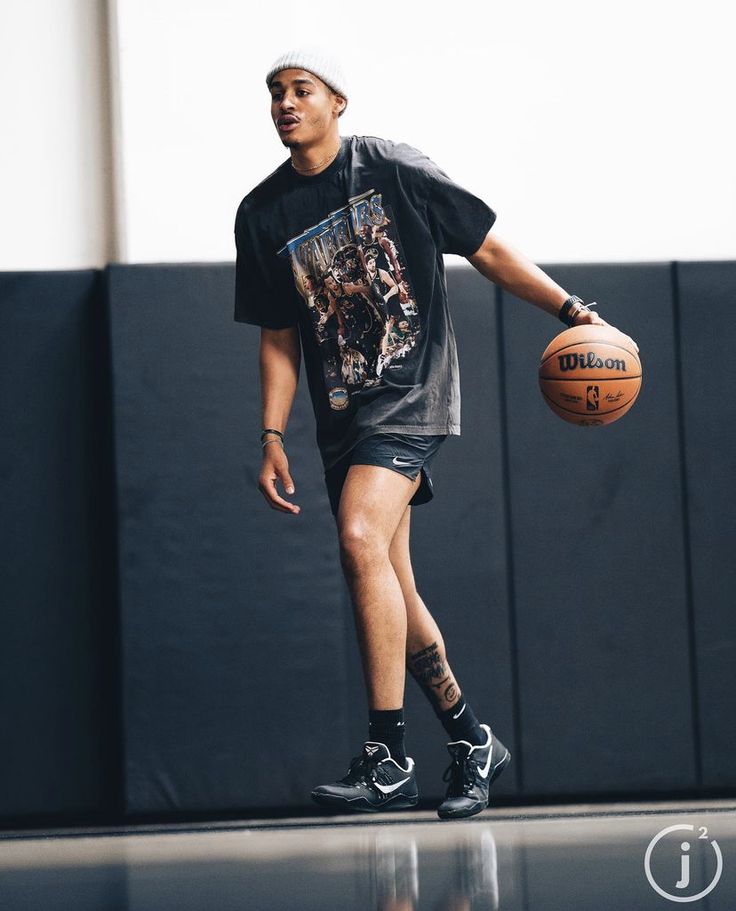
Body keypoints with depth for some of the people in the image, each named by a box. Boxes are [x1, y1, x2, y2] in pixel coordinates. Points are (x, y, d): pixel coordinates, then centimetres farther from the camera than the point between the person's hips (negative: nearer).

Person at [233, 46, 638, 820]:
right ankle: (471, 740, 24)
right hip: (341, 414, 6)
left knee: (362, 539, -26)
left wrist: (572, 311, -7)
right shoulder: (263, 214, 7)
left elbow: (489, 252, 1)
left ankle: (387, 758, -23)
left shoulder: (395, 171, -4)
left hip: (411, 394, -6)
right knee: (391, 591, 5)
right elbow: (278, 338, 13)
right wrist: (272, 439, 5)